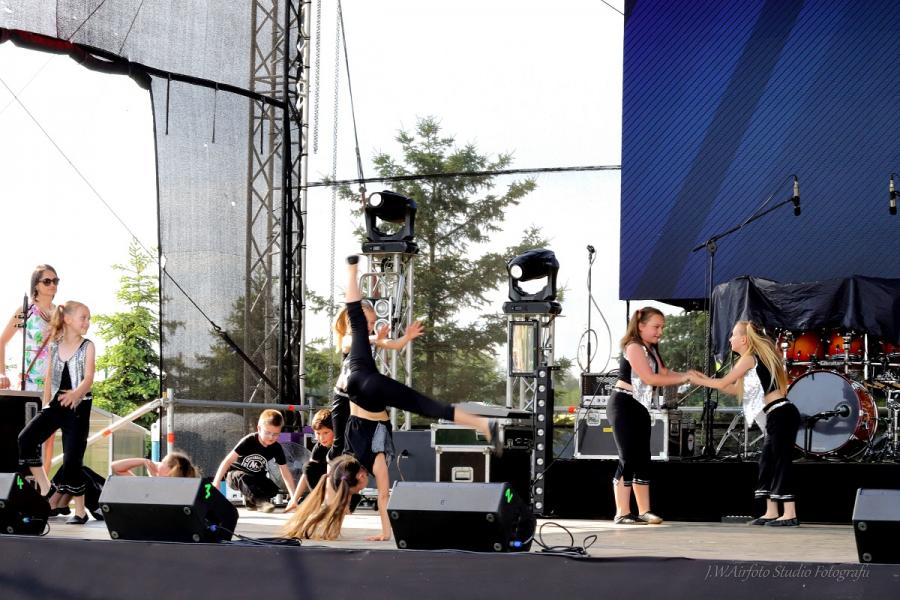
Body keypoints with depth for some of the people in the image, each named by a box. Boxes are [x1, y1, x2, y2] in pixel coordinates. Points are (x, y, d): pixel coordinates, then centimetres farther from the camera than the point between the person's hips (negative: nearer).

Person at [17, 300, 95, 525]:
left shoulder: (87, 346, -4)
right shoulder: (54, 345, 6)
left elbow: (89, 378, -16)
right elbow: (49, 376, 11)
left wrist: (76, 394, -36)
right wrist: (45, 405, 7)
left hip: (78, 406, -4)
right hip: (56, 404, 4)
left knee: (72, 459, -7)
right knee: (25, 439, -14)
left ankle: (80, 511, 6)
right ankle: (46, 491, -3)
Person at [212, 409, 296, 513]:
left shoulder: (276, 448, -12)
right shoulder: (249, 441, -25)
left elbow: (286, 473, -8)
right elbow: (228, 461, -27)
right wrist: (216, 483, -33)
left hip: (255, 479, 5)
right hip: (235, 474, -5)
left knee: (273, 489, -23)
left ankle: (250, 499, 4)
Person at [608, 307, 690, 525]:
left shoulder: (651, 350, 17)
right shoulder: (634, 347, -14)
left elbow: (664, 374, 6)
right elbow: (650, 378, -21)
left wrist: (688, 375, -9)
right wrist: (683, 378, -17)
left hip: (640, 408, 10)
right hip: (623, 405, -10)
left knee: (643, 459, 8)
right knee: (628, 459, -11)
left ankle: (644, 511, 10)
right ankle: (622, 513, -9)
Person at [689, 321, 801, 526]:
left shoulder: (749, 359, -7)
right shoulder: (759, 358, 21)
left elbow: (724, 383, -2)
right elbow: (735, 390, 24)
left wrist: (700, 381, 11)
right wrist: (706, 379, 24)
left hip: (780, 415, -10)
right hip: (780, 415, 10)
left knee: (782, 461, -9)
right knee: (767, 461, 11)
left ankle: (790, 515, -9)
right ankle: (771, 513, 13)